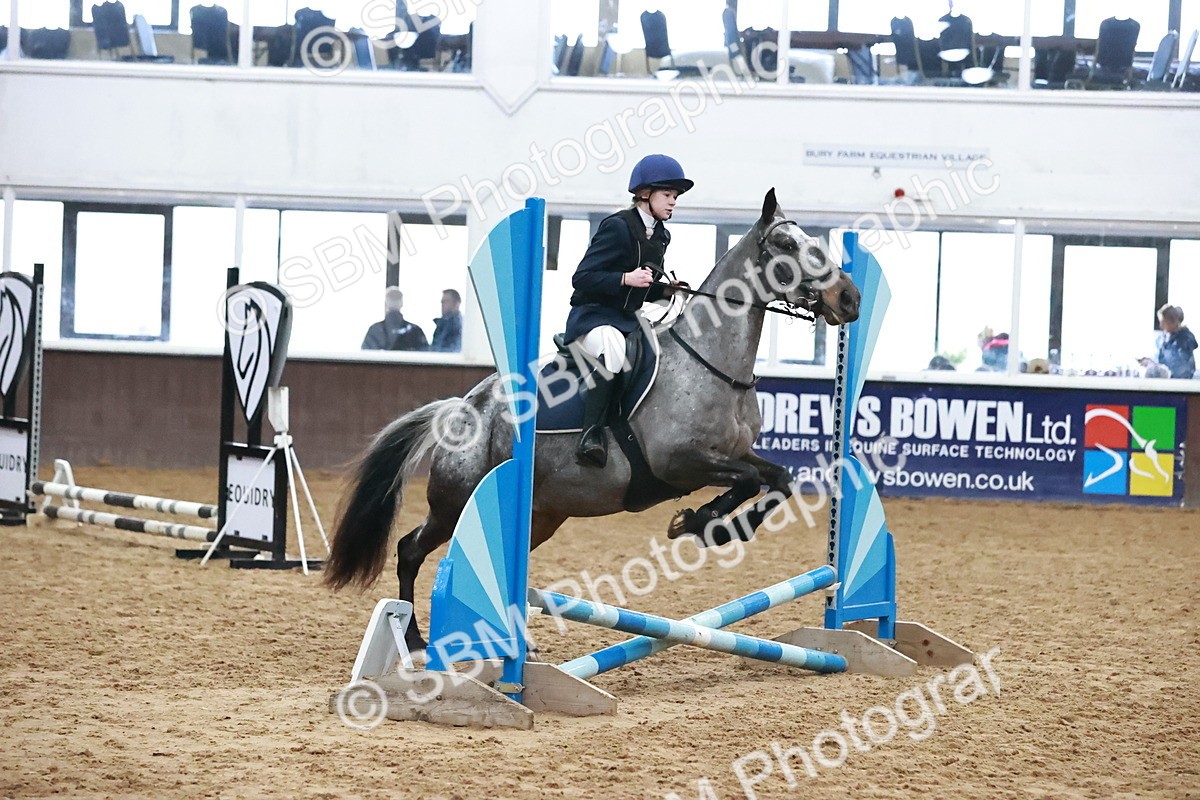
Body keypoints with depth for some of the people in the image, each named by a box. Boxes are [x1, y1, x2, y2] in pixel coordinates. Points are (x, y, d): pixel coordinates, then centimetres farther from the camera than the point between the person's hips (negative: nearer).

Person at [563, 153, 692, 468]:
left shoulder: (661, 236, 14)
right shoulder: (617, 226, -13)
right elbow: (582, 278, -17)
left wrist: (667, 289, 4)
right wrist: (626, 278, -29)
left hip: (627, 319, 9)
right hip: (593, 316, -9)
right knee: (611, 348, -40)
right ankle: (592, 435, -39)